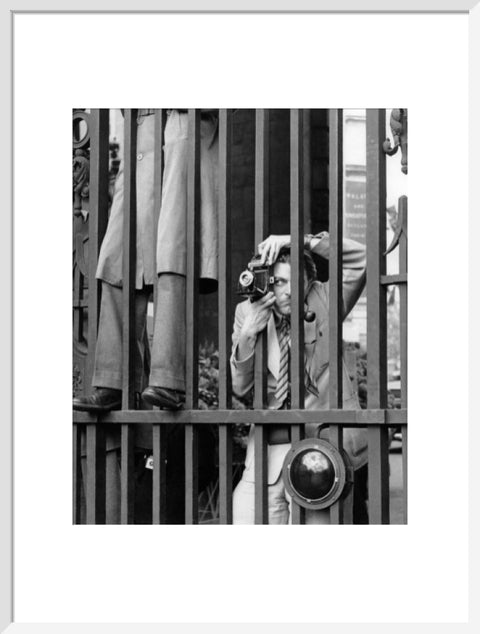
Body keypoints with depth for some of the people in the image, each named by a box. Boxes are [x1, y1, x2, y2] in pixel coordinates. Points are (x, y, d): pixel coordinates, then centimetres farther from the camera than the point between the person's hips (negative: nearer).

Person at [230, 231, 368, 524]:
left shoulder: (324, 302, 4)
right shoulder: (248, 311, 7)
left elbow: (360, 259, -10)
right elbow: (239, 387, 4)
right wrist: (248, 333, -11)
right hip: (266, 458, 2)